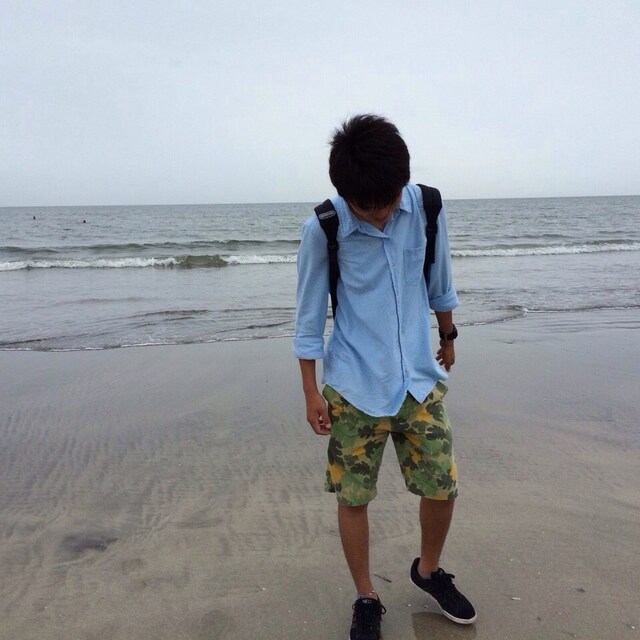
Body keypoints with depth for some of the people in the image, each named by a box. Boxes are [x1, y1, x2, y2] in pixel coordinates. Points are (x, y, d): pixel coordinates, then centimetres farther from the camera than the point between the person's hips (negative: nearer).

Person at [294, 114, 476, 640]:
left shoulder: (425, 207, -7)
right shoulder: (322, 230, -14)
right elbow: (309, 315, -5)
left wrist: (448, 338, 22)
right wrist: (310, 391, -3)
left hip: (419, 379, 3)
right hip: (353, 388, -2)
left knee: (442, 487, 8)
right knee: (353, 497, 6)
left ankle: (429, 571, 38)